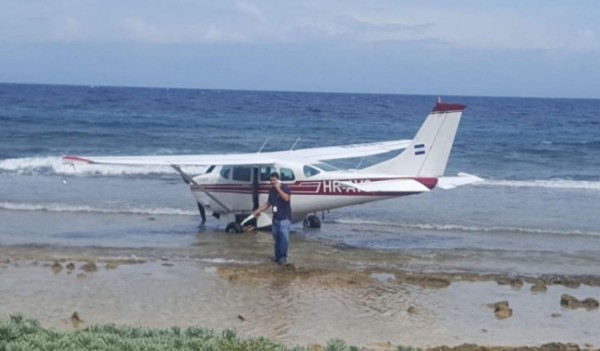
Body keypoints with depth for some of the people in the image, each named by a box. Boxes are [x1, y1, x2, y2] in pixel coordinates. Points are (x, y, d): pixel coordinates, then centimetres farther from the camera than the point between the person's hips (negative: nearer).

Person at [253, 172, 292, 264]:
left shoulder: (285, 188, -10)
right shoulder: (271, 190, 9)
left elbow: (286, 198, -29)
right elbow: (268, 203, 18)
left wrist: (278, 188, -26)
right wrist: (259, 210, 13)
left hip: (285, 218, -7)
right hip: (275, 217, 7)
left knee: (283, 237, -11)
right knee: (276, 237, 8)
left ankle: (283, 257, -11)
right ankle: (277, 256, 15)